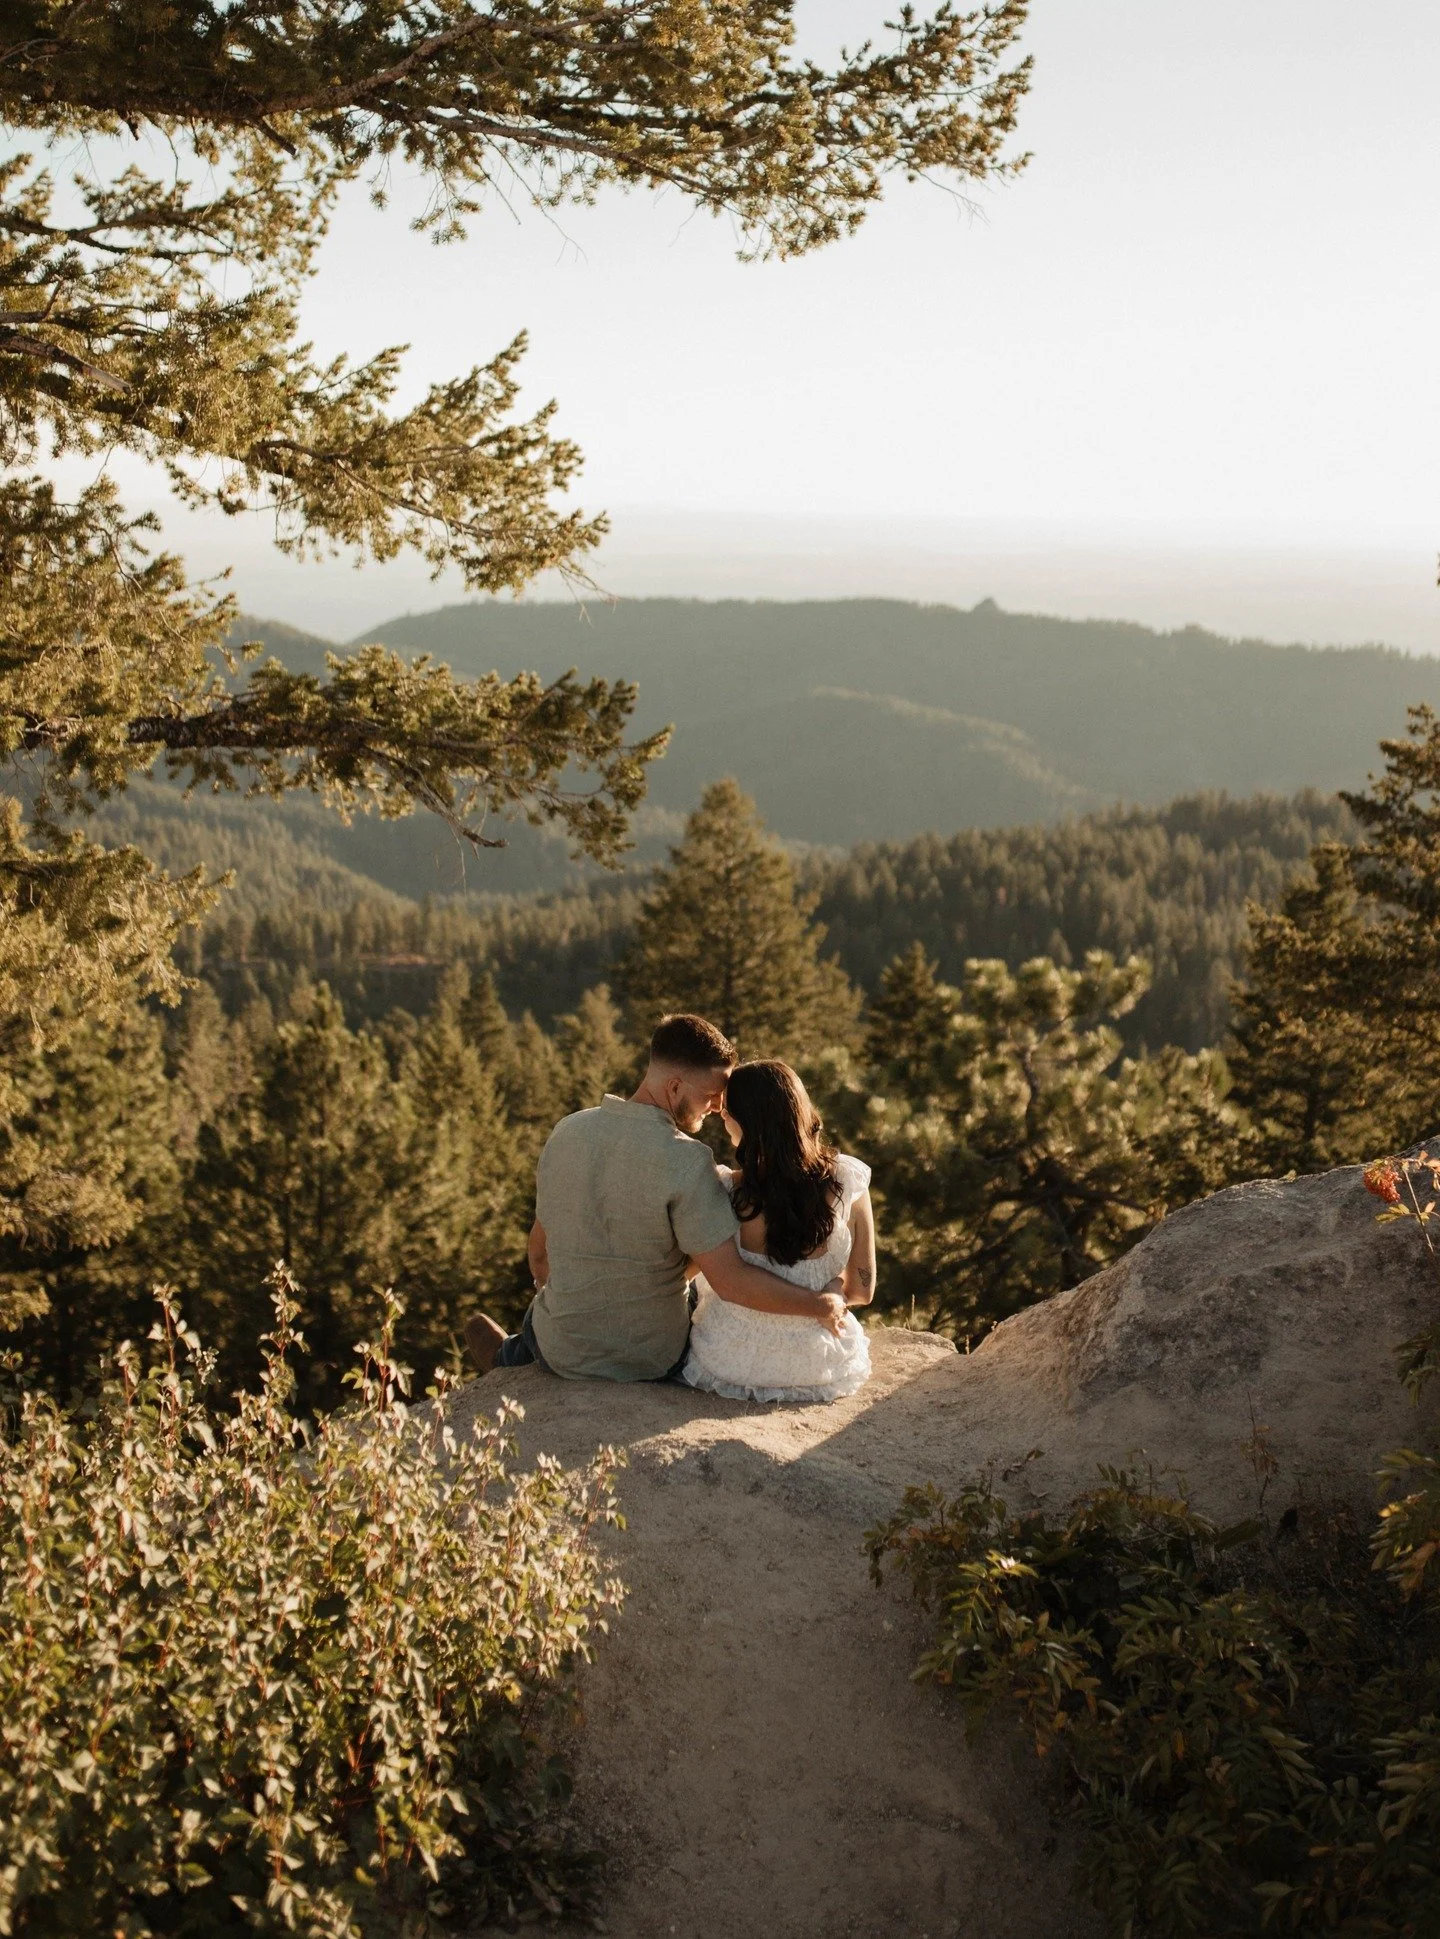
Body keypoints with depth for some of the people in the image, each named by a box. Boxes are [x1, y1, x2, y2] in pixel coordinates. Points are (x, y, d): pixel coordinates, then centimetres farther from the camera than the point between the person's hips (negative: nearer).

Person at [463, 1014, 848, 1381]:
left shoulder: (567, 1132, -8)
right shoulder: (685, 1162, -25)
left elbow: (539, 1255, 4)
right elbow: (730, 1280, -27)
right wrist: (821, 1305, -15)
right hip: (656, 1363, -2)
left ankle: (509, 1357, 62)